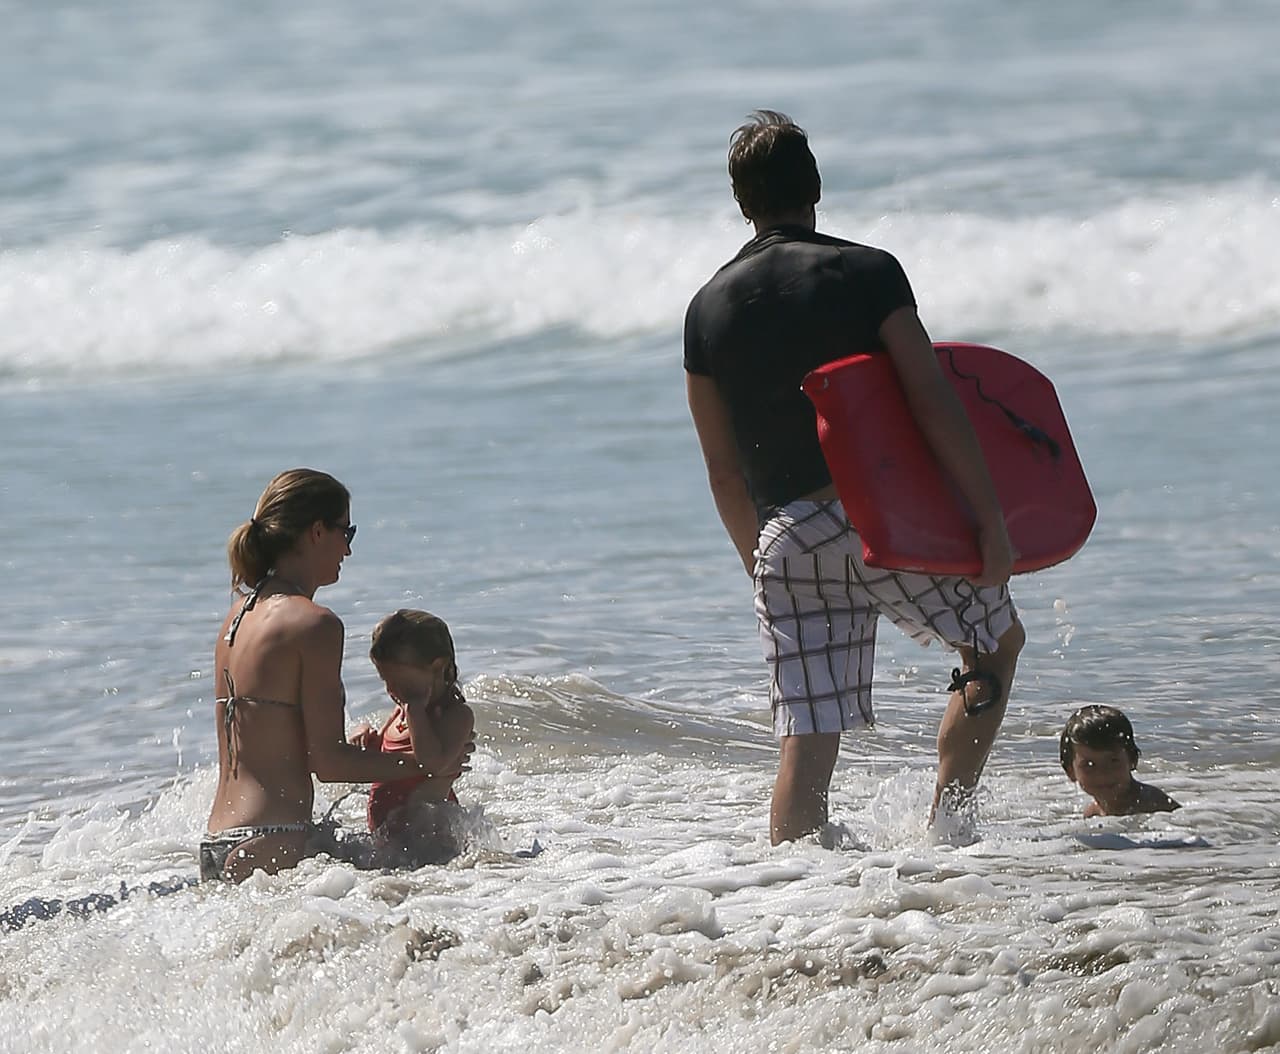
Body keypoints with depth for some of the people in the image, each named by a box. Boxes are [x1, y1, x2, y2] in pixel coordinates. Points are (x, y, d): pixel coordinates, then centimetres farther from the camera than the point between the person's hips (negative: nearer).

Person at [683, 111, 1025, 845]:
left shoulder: (708, 308, 9)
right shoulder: (865, 271, -3)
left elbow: (723, 469, 13)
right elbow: (933, 402, -11)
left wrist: (761, 565, 24)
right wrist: (991, 519, -8)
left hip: (787, 536, 3)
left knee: (808, 741, 4)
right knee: (998, 639, 19)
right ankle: (947, 820, 9)